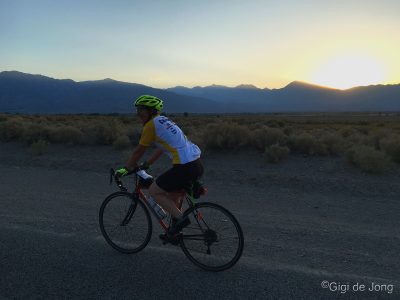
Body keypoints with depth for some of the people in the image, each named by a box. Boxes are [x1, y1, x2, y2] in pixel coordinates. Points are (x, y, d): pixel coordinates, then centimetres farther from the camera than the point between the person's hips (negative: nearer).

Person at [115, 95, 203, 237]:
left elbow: (139, 151, 2)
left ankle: (180, 218, -1)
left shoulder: (151, 124, -4)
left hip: (184, 167, -9)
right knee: (172, 195, 24)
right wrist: (145, 165, 36)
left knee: (154, 191, 6)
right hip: (197, 165, 9)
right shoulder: (164, 121, 22)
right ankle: (173, 233, 30)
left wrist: (126, 169, 14)